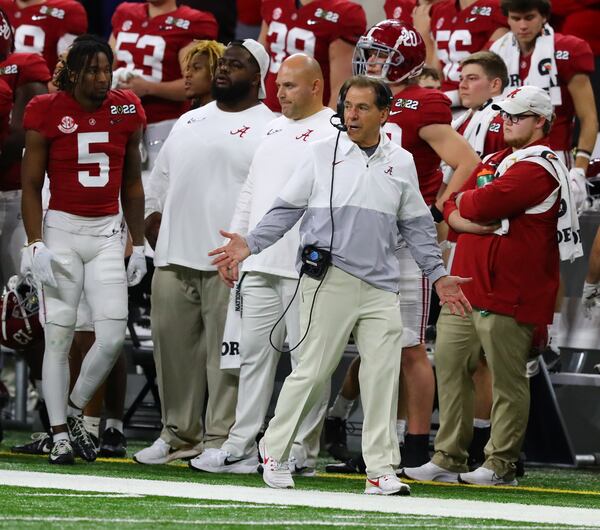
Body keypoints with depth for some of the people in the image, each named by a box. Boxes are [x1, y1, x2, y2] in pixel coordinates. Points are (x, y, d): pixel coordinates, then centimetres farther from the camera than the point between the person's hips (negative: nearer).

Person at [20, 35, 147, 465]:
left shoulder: (126, 111, 5)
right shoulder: (49, 113, -6)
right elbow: (31, 186, -2)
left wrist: (139, 245, 13)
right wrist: (36, 246, -10)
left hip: (107, 234, 3)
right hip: (61, 230, -3)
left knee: (113, 336, -6)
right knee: (59, 336, -2)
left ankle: (75, 410, 17)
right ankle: (60, 433, 6)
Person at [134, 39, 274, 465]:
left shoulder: (268, 128, -1)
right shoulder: (190, 122, 20)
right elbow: (160, 183, 23)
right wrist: (156, 233, 11)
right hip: (174, 258, 6)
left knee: (226, 355, -6)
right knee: (174, 348, 7)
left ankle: (220, 438, -3)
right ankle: (178, 435, 15)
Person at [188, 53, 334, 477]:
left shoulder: (333, 133, -7)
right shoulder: (274, 130, 20)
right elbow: (251, 192, 25)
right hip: (260, 263, 8)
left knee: (308, 359, -3)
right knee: (255, 355, 8)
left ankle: (301, 452, 1)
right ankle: (240, 448, 11)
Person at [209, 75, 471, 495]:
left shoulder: (401, 162, 13)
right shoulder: (322, 154, 6)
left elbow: (417, 225, 19)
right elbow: (286, 209, 7)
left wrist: (438, 274, 15)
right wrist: (250, 245, -5)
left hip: (381, 287, 3)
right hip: (329, 281, -3)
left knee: (383, 375, -4)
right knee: (315, 370, -4)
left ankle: (382, 469, -2)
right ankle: (275, 449, 12)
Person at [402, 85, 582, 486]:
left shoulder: (538, 167, -11)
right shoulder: (494, 162, 20)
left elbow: (483, 204, -20)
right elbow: (453, 209, 12)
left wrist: (465, 202, 2)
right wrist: (471, 221, -9)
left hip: (508, 295, -9)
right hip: (465, 287, 9)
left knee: (508, 380, -2)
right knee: (450, 367, 9)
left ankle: (501, 466, 3)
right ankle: (448, 460, 14)